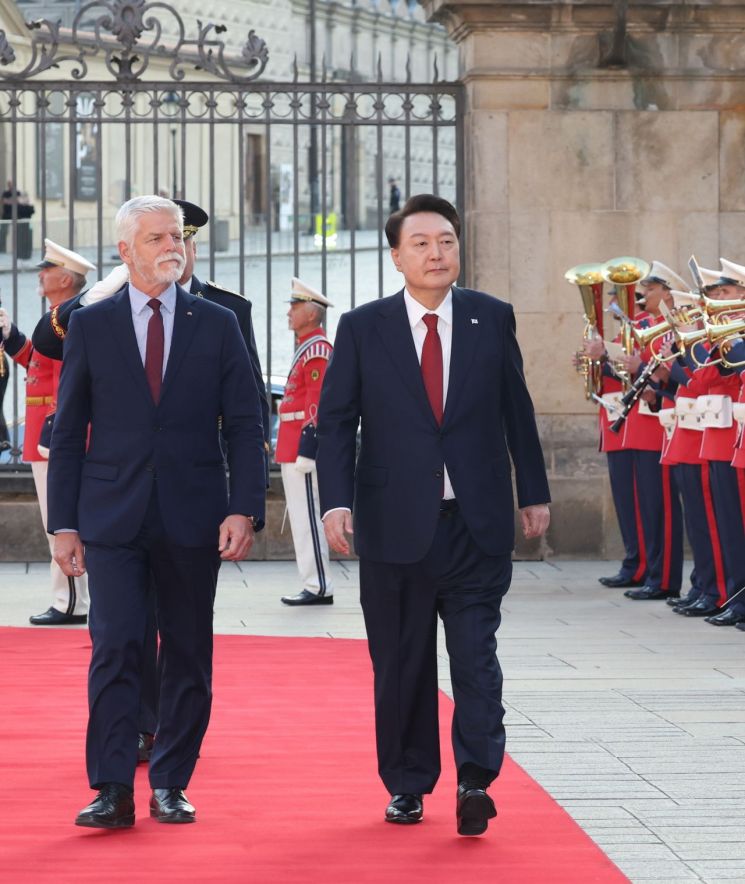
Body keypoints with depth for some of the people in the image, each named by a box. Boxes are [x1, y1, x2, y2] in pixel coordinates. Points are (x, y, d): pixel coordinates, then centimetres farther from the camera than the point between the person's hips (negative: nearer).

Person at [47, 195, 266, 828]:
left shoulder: (217, 325, 6)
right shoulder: (90, 326, 5)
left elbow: (245, 426, 4)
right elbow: (69, 432, 7)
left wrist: (244, 510, -8)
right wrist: (64, 523, 1)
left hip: (192, 517, 1)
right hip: (112, 517, -1)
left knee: (188, 653, 5)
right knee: (116, 647, -10)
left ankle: (171, 786, 13)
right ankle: (113, 789, -7)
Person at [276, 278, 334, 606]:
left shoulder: (317, 350, -14)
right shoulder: (308, 348, 18)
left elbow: (317, 405, -20)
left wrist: (305, 452, -23)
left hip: (303, 444, -10)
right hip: (294, 447, 10)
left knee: (307, 517, -9)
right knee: (303, 517, 11)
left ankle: (318, 587, -8)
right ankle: (315, 585, 13)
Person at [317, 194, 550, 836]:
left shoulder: (492, 319, 4)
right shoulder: (363, 328, 1)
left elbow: (516, 411, 10)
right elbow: (335, 420, 1)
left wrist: (533, 493, 11)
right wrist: (337, 501, -10)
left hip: (477, 523, 0)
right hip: (395, 524, 0)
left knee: (476, 655, -8)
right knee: (401, 663, 7)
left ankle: (476, 779, -9)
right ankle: (407, 785, 18)